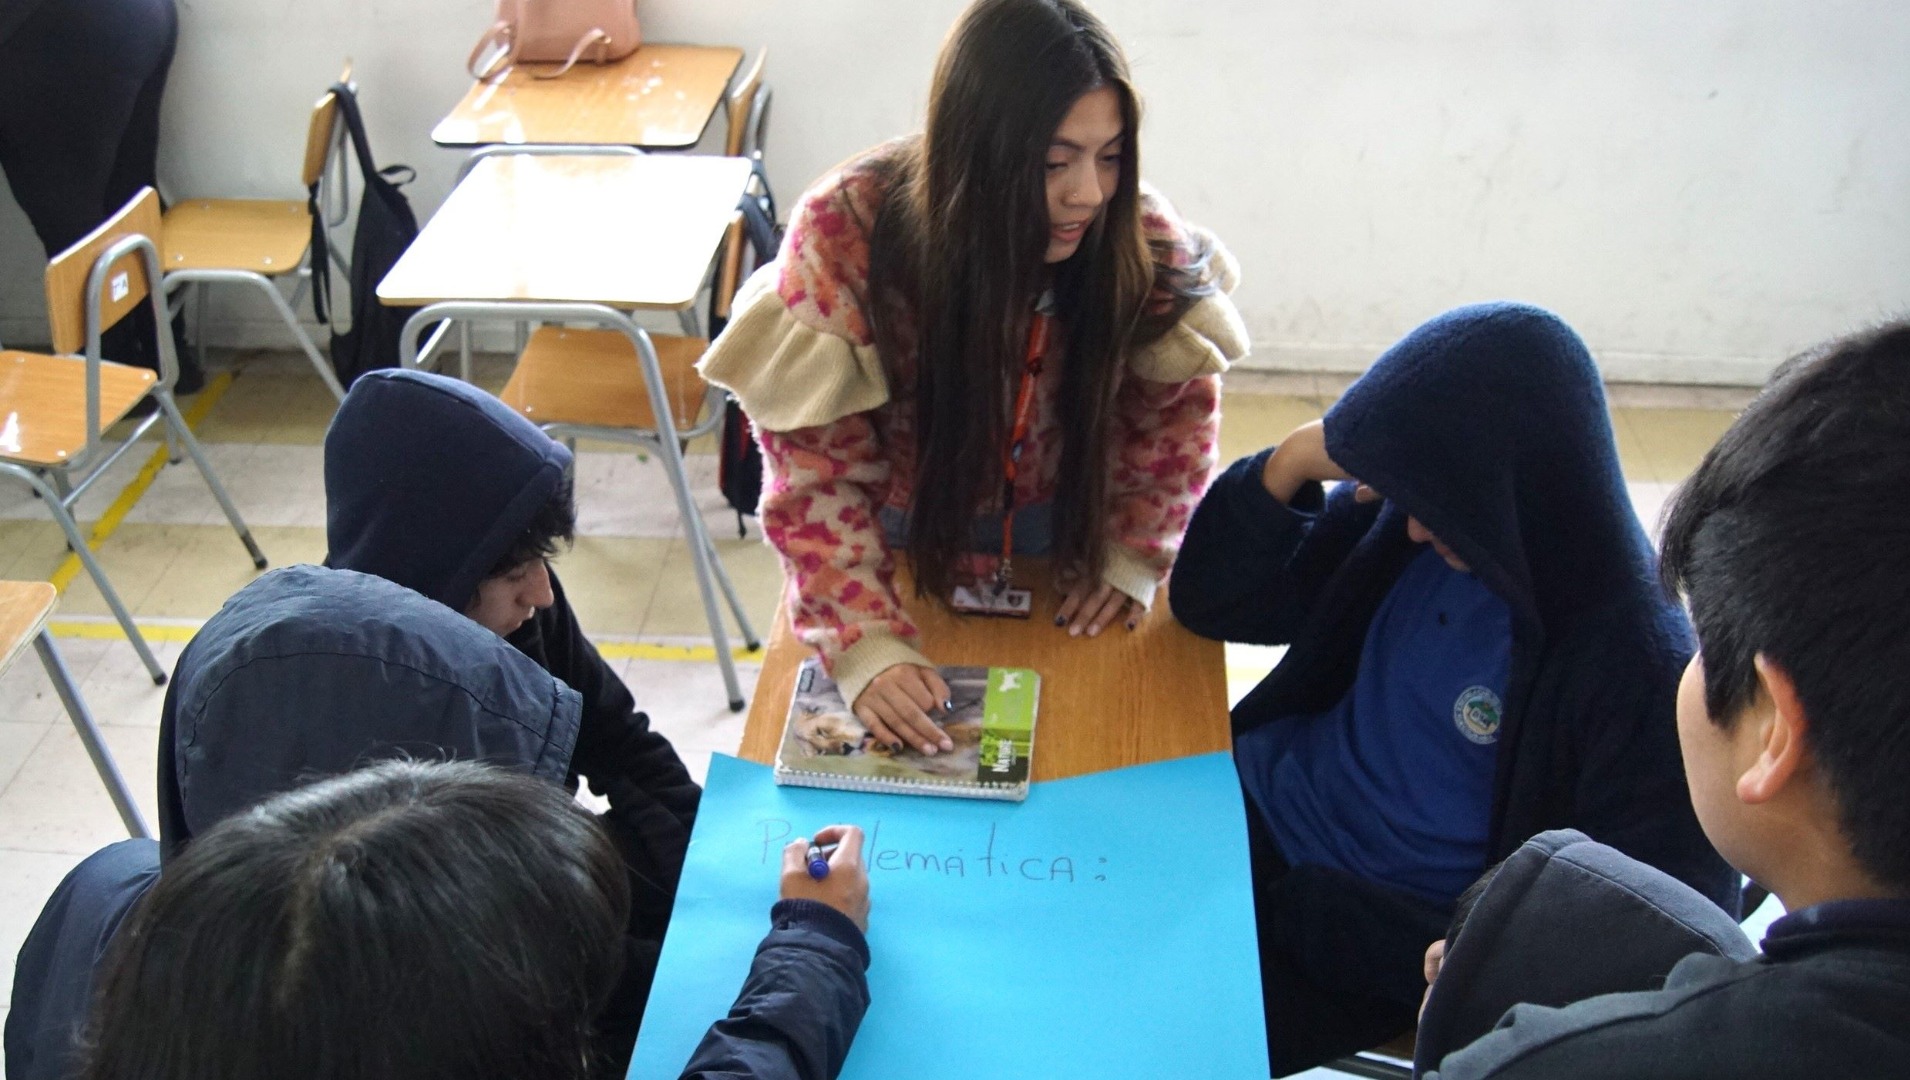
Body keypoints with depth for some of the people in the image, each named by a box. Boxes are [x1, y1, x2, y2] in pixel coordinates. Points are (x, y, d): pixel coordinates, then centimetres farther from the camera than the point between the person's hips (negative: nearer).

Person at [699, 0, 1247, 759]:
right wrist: (865, 642, -36)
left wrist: (1135, 554, -13)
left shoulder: (1141, 240, -21)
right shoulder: (845, 233, -28)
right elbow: (818, 469, -25)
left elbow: (1178, 407, -3)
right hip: (902, 557, -1)